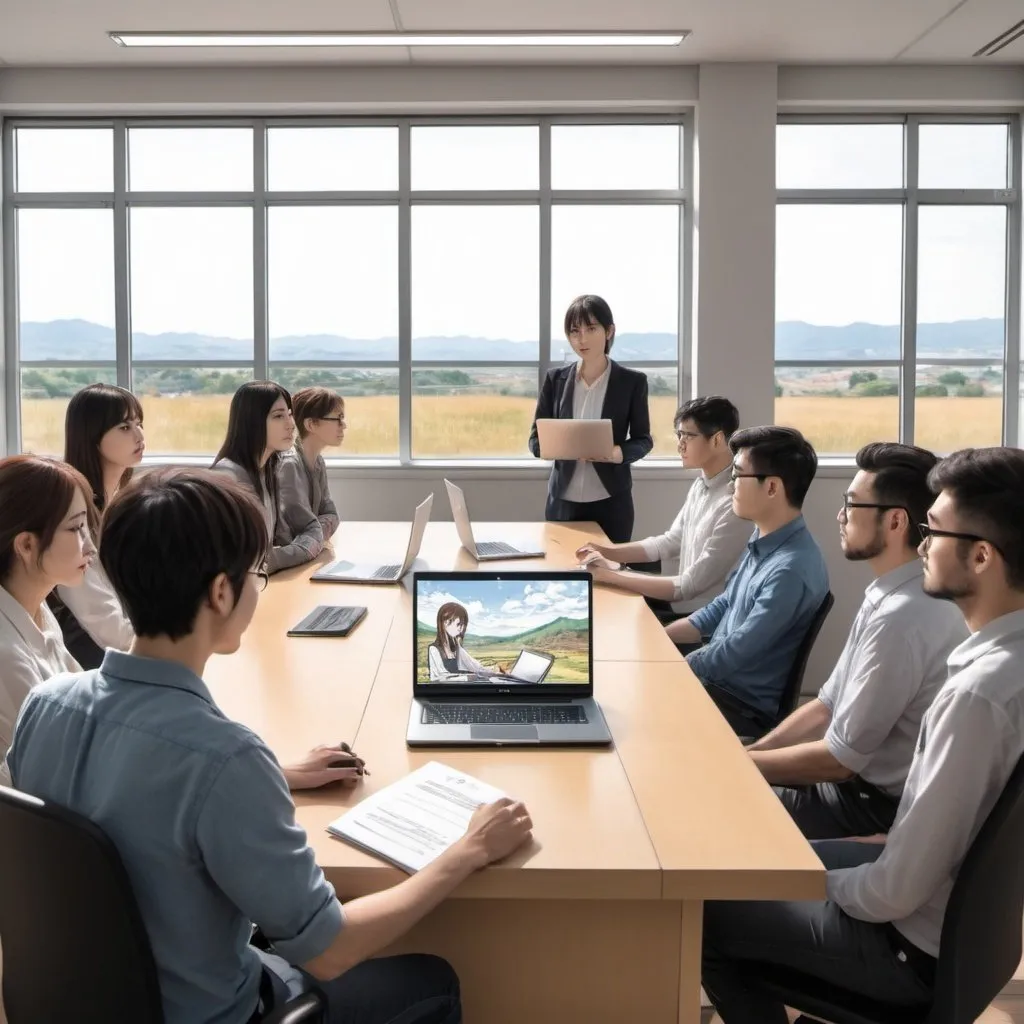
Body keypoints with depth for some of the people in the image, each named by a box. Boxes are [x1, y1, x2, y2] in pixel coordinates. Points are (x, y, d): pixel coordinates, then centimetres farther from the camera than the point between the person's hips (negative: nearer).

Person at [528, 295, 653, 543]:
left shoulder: (632, 381, -1)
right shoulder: (555, 379, 5)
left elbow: (643, 439, 3)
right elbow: (536, 438, 5)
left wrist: (617, 453, -18)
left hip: (610, 502, -2)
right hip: (563, 501, 2)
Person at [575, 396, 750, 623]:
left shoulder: (735, 505, -26)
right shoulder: (702, 485, 3)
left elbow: (690, 586, -24)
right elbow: (671, 542, 15)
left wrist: (613, 575, -21)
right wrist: (609, 551, 2)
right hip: (683, 599, 8)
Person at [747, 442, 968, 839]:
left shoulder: (901, 617, -28)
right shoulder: (893, 596, 3)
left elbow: (839, 759, -22)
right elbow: (828, 705, 9)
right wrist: (743, 755, 1)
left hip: (878, 806, -8)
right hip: (858, 776, 8)